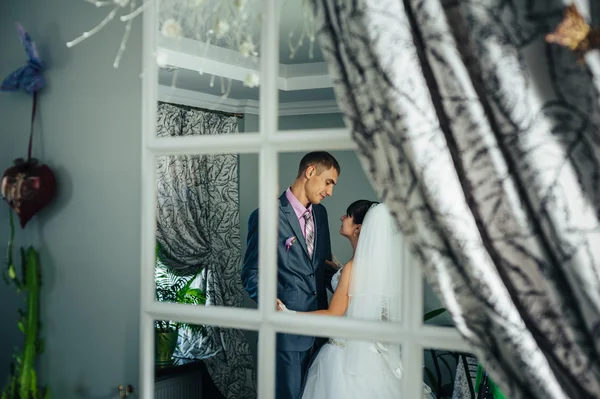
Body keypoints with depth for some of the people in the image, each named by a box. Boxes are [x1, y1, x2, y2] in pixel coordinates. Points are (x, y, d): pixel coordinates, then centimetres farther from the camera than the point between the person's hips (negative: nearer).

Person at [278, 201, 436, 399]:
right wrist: (337, 268, 27)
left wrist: (288, 314, -14)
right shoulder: (382, 261, 1)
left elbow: (332, 315, -17)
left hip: (348, 351, -8)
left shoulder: (354, 267, -21)